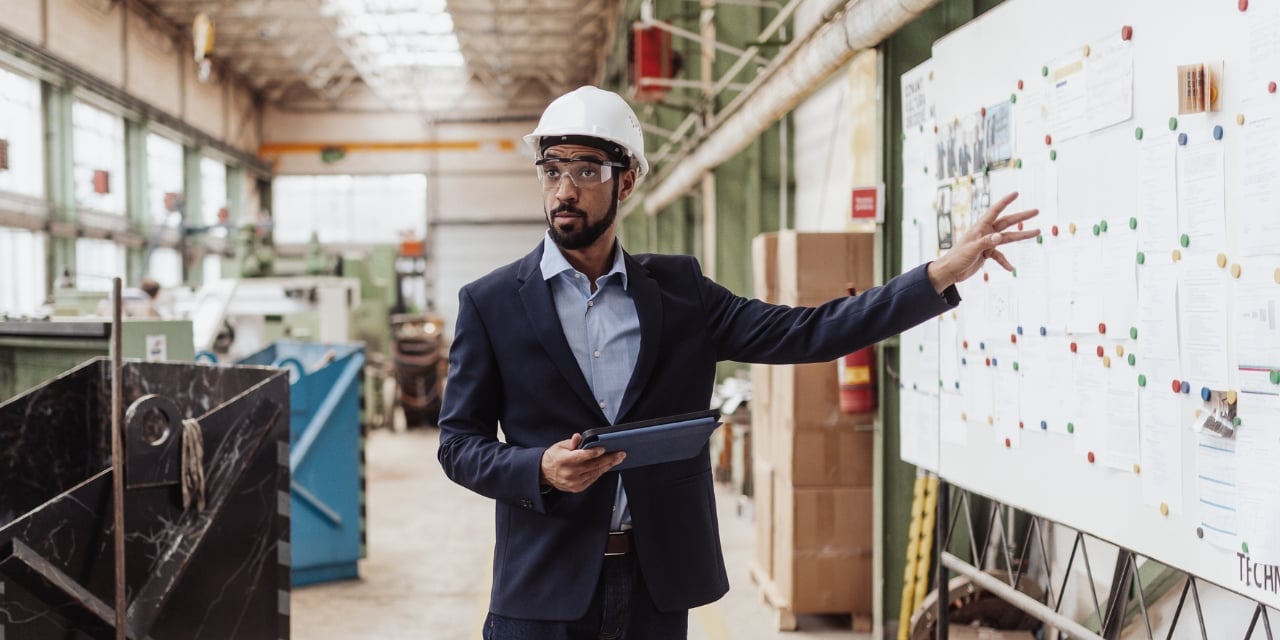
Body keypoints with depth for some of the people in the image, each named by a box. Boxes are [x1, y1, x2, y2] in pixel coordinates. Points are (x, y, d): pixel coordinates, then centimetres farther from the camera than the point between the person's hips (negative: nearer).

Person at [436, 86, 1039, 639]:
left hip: (656, 589, 2)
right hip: (543, 589, -2)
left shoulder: (677, 290, 5)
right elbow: (458, 443, 1)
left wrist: (943, 273, -9)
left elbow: (804, 333, -2)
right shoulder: (489, 302, 0)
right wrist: (542, 470, -18)